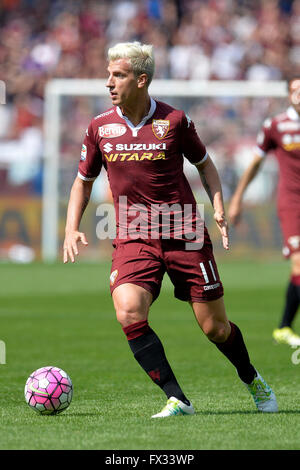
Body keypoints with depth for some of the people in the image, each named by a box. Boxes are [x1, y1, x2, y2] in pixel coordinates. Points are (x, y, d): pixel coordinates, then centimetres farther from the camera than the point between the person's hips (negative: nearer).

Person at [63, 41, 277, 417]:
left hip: (184, 234, -2)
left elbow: (204, 164, 11)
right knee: (129, 313, -24)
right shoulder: (100, 127, 2)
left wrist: (218, 210, -2)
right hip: (132, 239, 2)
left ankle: (252, 380, 33)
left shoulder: (173, 120, -4)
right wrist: (72, 228, 3)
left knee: (214, 327, 2)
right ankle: (177, 400, -17)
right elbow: (84, 179, 16)